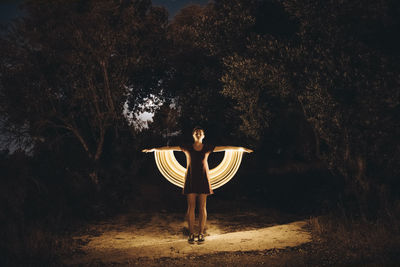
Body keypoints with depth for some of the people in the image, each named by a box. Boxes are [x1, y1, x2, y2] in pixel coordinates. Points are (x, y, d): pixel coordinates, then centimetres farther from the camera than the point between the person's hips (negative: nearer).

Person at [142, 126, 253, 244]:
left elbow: (225, 148, 3)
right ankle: (191, 234, 7)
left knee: (202, 207, 2)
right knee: (191, 207, 0)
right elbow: (170, 148, 2)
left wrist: (242, 149, 2)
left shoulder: (207, 147, 5)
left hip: (203, 179, 0)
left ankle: (201, 233, 10)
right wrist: (154, 149, 0)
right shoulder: (187, 147, 4)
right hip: (191, 179, 0)